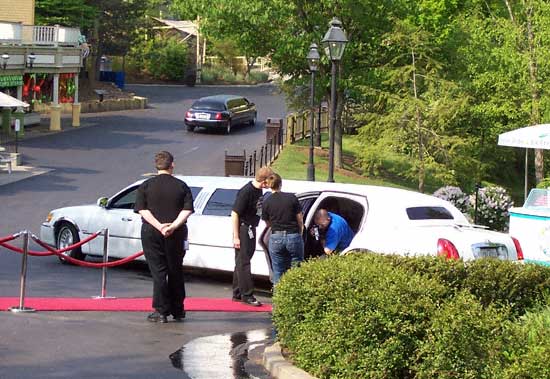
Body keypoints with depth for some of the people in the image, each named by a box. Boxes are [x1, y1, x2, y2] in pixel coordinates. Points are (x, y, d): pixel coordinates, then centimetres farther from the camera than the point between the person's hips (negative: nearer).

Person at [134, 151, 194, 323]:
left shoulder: (146, 186, 2)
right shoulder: (181, 186, 3)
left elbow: (142, 210, -8)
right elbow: (187, 209, -7)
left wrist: (159, 226, -15)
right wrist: (173, 226, -14)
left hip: (151, 233, -1)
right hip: (176, 235, 1)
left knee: (158, 271, 1)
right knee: (175, 272, 12)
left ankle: (161, 311, -3)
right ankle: (177, 311, 18)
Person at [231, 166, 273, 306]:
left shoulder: (258, 190, 5)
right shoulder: (246, 192, -21)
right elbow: (235, 214, -20)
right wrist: (236, 237, -20)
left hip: (251, 229, 9)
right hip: (243, 228, -9)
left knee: (241, 262, 14)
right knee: (243, 263, -5)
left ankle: (237, 294, 21)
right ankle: (247, 295, -3)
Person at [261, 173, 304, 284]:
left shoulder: (266, 203, 0)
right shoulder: (292, 198, -3)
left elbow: (268, 224, 10)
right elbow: (300, 219, 2)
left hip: (276, 238, 1)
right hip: (293, 236, -1)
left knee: (278, 272, 10)